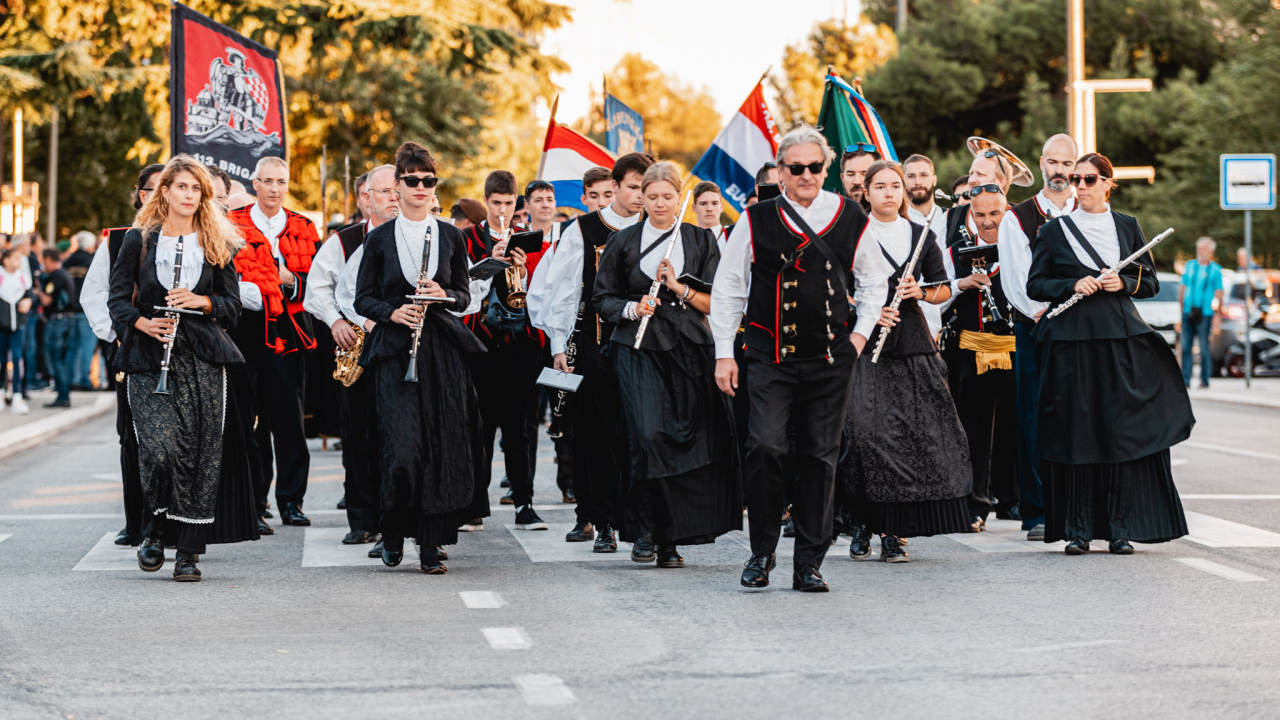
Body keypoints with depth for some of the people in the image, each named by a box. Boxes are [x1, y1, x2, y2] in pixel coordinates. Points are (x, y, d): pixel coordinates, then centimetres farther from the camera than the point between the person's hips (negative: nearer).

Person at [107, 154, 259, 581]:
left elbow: (233, 307, 10)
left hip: (202, 361, 1)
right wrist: (141, 322, -11)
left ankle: (189, 550, 4)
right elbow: (118, 299, 7)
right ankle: (155, 533, 7)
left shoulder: (217, 245, 11)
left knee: (200, 454, -4)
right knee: (160, 447, -16)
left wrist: (202, 302, -9)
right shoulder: (139, 240, 8)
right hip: (149, 358, -1)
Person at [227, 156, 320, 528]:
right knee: (249, 418, 1)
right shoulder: (231, 225, 6)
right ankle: (252, 501, 9)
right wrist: (240, 291, -17)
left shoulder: (303, 229, 11)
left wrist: (290, 281, -10)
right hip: (245, 333, -1)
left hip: (287, 333, 1)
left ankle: (291, 500, 6)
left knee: (289, 419, -1)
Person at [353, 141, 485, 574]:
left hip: (443, 348, 2)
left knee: (443, 447, -3)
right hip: (393, 350, -2)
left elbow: (464, 293, 14)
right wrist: (392, 312, -13)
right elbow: (364, 299, 6)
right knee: (403, 445, -12)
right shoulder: (379, 238, 5)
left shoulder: (450, 237, 9)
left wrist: (443, 295, -8)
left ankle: (431, 546, 4)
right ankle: (394, 533, 11)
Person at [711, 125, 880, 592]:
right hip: (771, 356, -2)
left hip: (831, 358, 2)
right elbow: (727, 288, 7)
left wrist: (861, 333, 7)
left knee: (819, 456, 3)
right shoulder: (757, 220, 2)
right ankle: (762, 552, 2)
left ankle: (809, 562, 10)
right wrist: (724, 353, 2)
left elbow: (875, 281, 18)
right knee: (764, 447, -15)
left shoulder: (850, 219, 5)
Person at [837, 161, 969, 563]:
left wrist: (920, 292, -4)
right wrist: (867, 312, -11)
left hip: (910, 340, 2)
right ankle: (863, 525, 0)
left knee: (909, 432, -5)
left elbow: (944, 290, 16)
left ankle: (893, 531, 1)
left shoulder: (920, 236, 12)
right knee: (864, 428, -13)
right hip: (863, 343, -2)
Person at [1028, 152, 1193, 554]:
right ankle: (1077, 529, 3)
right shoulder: (1056, 230, 7)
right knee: (1074, 431, -3)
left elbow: (1151, 282, 12)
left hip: (1120, 340, 1)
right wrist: (1072, 286, -11)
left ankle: (1120, 528, 3)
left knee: (1121, 430, -3)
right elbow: (1035, 285, 5)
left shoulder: (1127, 227, 11)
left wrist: (1123, 283, -8)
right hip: (1070, 340, -1)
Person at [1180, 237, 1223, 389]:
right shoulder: (1189, 266, 12)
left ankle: (1204, 380, 5)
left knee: (1204, 348, -2)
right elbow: (1182, 288, 16)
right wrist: (1180, 307, 9)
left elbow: (1219, 294, 0)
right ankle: (1185, 379, 5)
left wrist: (1217, 315, -6)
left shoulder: (1215, 270, 2)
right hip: (1188, 313, 3)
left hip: (1205, 315, -3)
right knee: (1185, 347, 1)